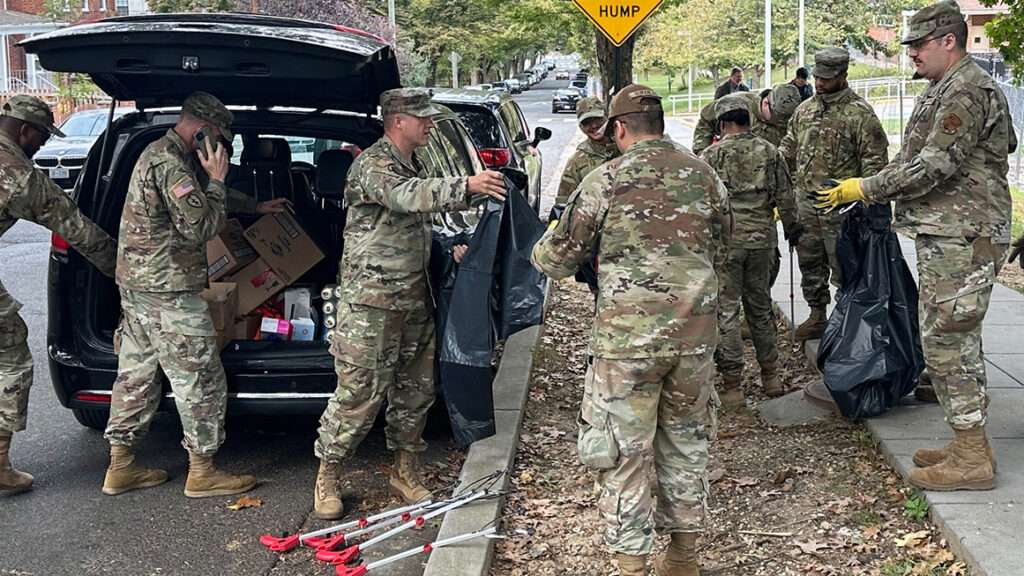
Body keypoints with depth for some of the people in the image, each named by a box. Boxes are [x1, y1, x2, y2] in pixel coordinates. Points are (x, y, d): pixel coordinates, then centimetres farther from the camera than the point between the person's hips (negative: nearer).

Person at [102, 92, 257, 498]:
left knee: (136, 375, 14)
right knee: (201, 380, -2)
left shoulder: (158, 154, 16)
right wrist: (216, 180, -11)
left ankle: (120, 467, 20)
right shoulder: (170, 164, -19)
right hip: (168, 292, -11)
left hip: (139, 285, 11)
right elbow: (201, 227, -19)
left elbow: (194, 204, 25)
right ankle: (202, 472, 5)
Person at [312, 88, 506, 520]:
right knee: (359, 395, -5)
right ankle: (327, 477, 10)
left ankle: (405, 472, 25)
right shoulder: (371, 165, -13)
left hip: (414, 300, 9)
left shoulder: (414, 168, 16)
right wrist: (465, 187, -44)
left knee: (416, 390, 12)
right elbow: (407, 197, -34)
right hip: (371, 301, -9)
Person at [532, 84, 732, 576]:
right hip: (695, 335, 5)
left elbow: (556, 260, 0)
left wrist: (541, 252, 22)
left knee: (625, 453, 5)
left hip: (627, 339, -4)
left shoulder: (603, 181, -8)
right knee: (685, 444, 19)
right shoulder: (704, 175, 4)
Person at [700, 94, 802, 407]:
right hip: (762, 239, 4)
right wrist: (793, 229, 20)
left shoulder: (711, 156, -5)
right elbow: (785, 198, 6)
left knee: (726, 311, 1)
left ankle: (732, 386, 2)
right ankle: (770, 377, 24)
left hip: (725, 240, -4)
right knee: (760, 306, 17)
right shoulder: (770, 152, 4)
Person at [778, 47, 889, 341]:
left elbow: (875, 159, -10)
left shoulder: (859, 113, -9)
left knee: (843, 267, 0)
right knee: (810, 264, 15)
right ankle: (817, 315, 28)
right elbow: (788, 149, 20)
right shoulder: (804, 109, 11)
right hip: (805, 202, 7)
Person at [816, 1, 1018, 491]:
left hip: (960, 239, -11)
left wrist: (865, 189, -16)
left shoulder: (966, 91, -15)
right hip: (947, 235, 11)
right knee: (950, 340, 14)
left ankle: (972, 460, -2)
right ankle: (970, 444, 22)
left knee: (948, 341, -8)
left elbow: (932, 166, -22)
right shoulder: (947, 89, 18)